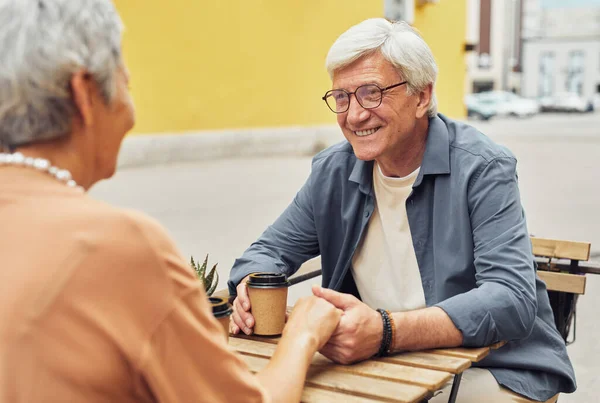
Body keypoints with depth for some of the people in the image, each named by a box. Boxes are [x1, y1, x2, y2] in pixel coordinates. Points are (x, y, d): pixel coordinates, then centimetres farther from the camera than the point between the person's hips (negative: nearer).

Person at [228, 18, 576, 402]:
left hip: (490, 367, -4)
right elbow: (271, 250, 9)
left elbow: (513, 300, -25)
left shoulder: (482, 169, -14)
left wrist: (387, 331, -40)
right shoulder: (333, 171, 2)